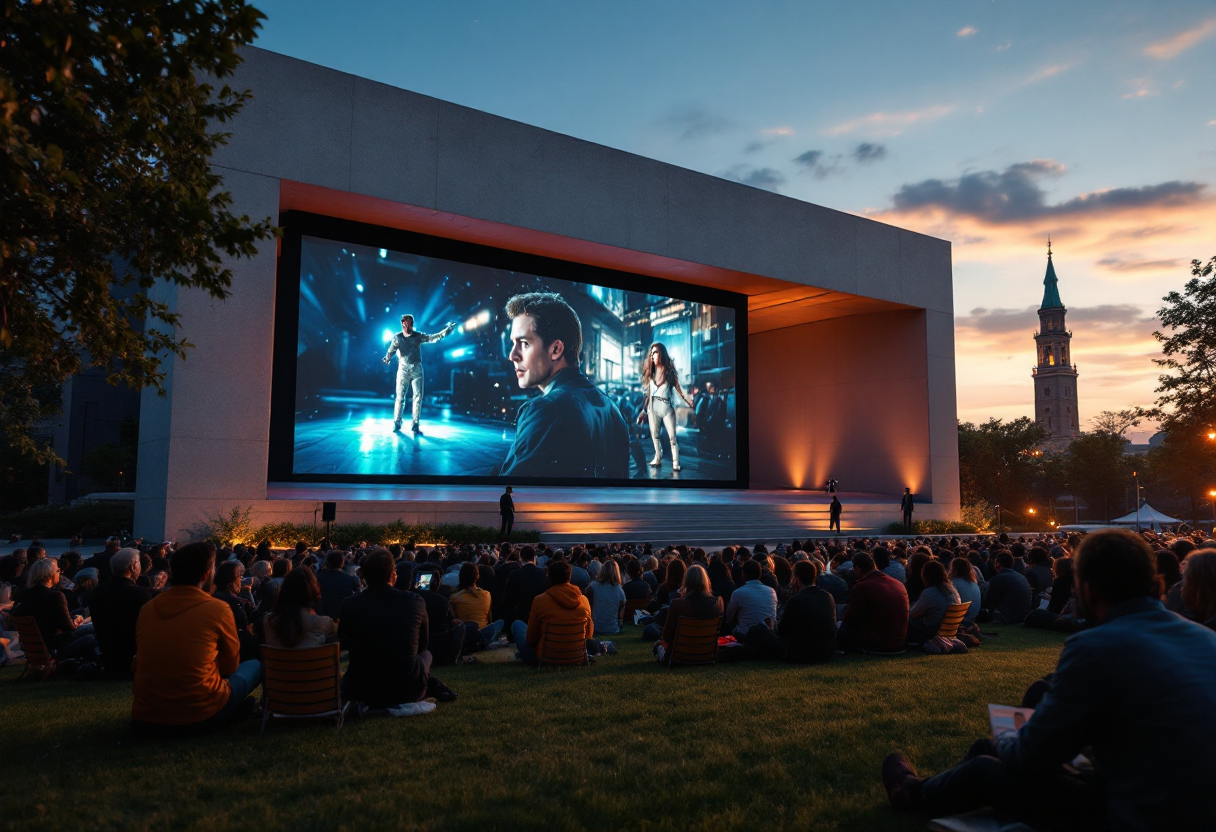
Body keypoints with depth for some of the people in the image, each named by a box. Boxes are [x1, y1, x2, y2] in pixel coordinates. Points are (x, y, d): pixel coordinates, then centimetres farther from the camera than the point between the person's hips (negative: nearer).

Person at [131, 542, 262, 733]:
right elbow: (230, 666, 6)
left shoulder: (148, 608, 4)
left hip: (145, 718, 6)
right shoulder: (217, 609, -9)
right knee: (255, 666, 16)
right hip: (199, 717, -6)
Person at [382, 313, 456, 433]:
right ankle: (397, 422, 7)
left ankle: (415, 424, 6)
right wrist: (387, 359, -29)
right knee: (400, 397, -1)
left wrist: (447, 330, -13)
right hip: (403, 369, -1)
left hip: (416, 369, 1)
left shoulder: (418, 336, 2)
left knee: (418, 396, -1)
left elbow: (433, 338, -4)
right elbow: (391, 350, -10)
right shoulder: (397, 337, -1)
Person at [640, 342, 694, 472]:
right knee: (654, 435, 5)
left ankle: (676, 463, -9)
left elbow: (678, 388, -2)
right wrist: (644, 410, 9)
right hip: (653, 407, 4)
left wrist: (687, 400, -16)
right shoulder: (651, 372, 10)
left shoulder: (669, 371, 2)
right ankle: (658, 459, 15)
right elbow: (648, 393, 12)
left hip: (667, 407, -4)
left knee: (672, 436, -8)